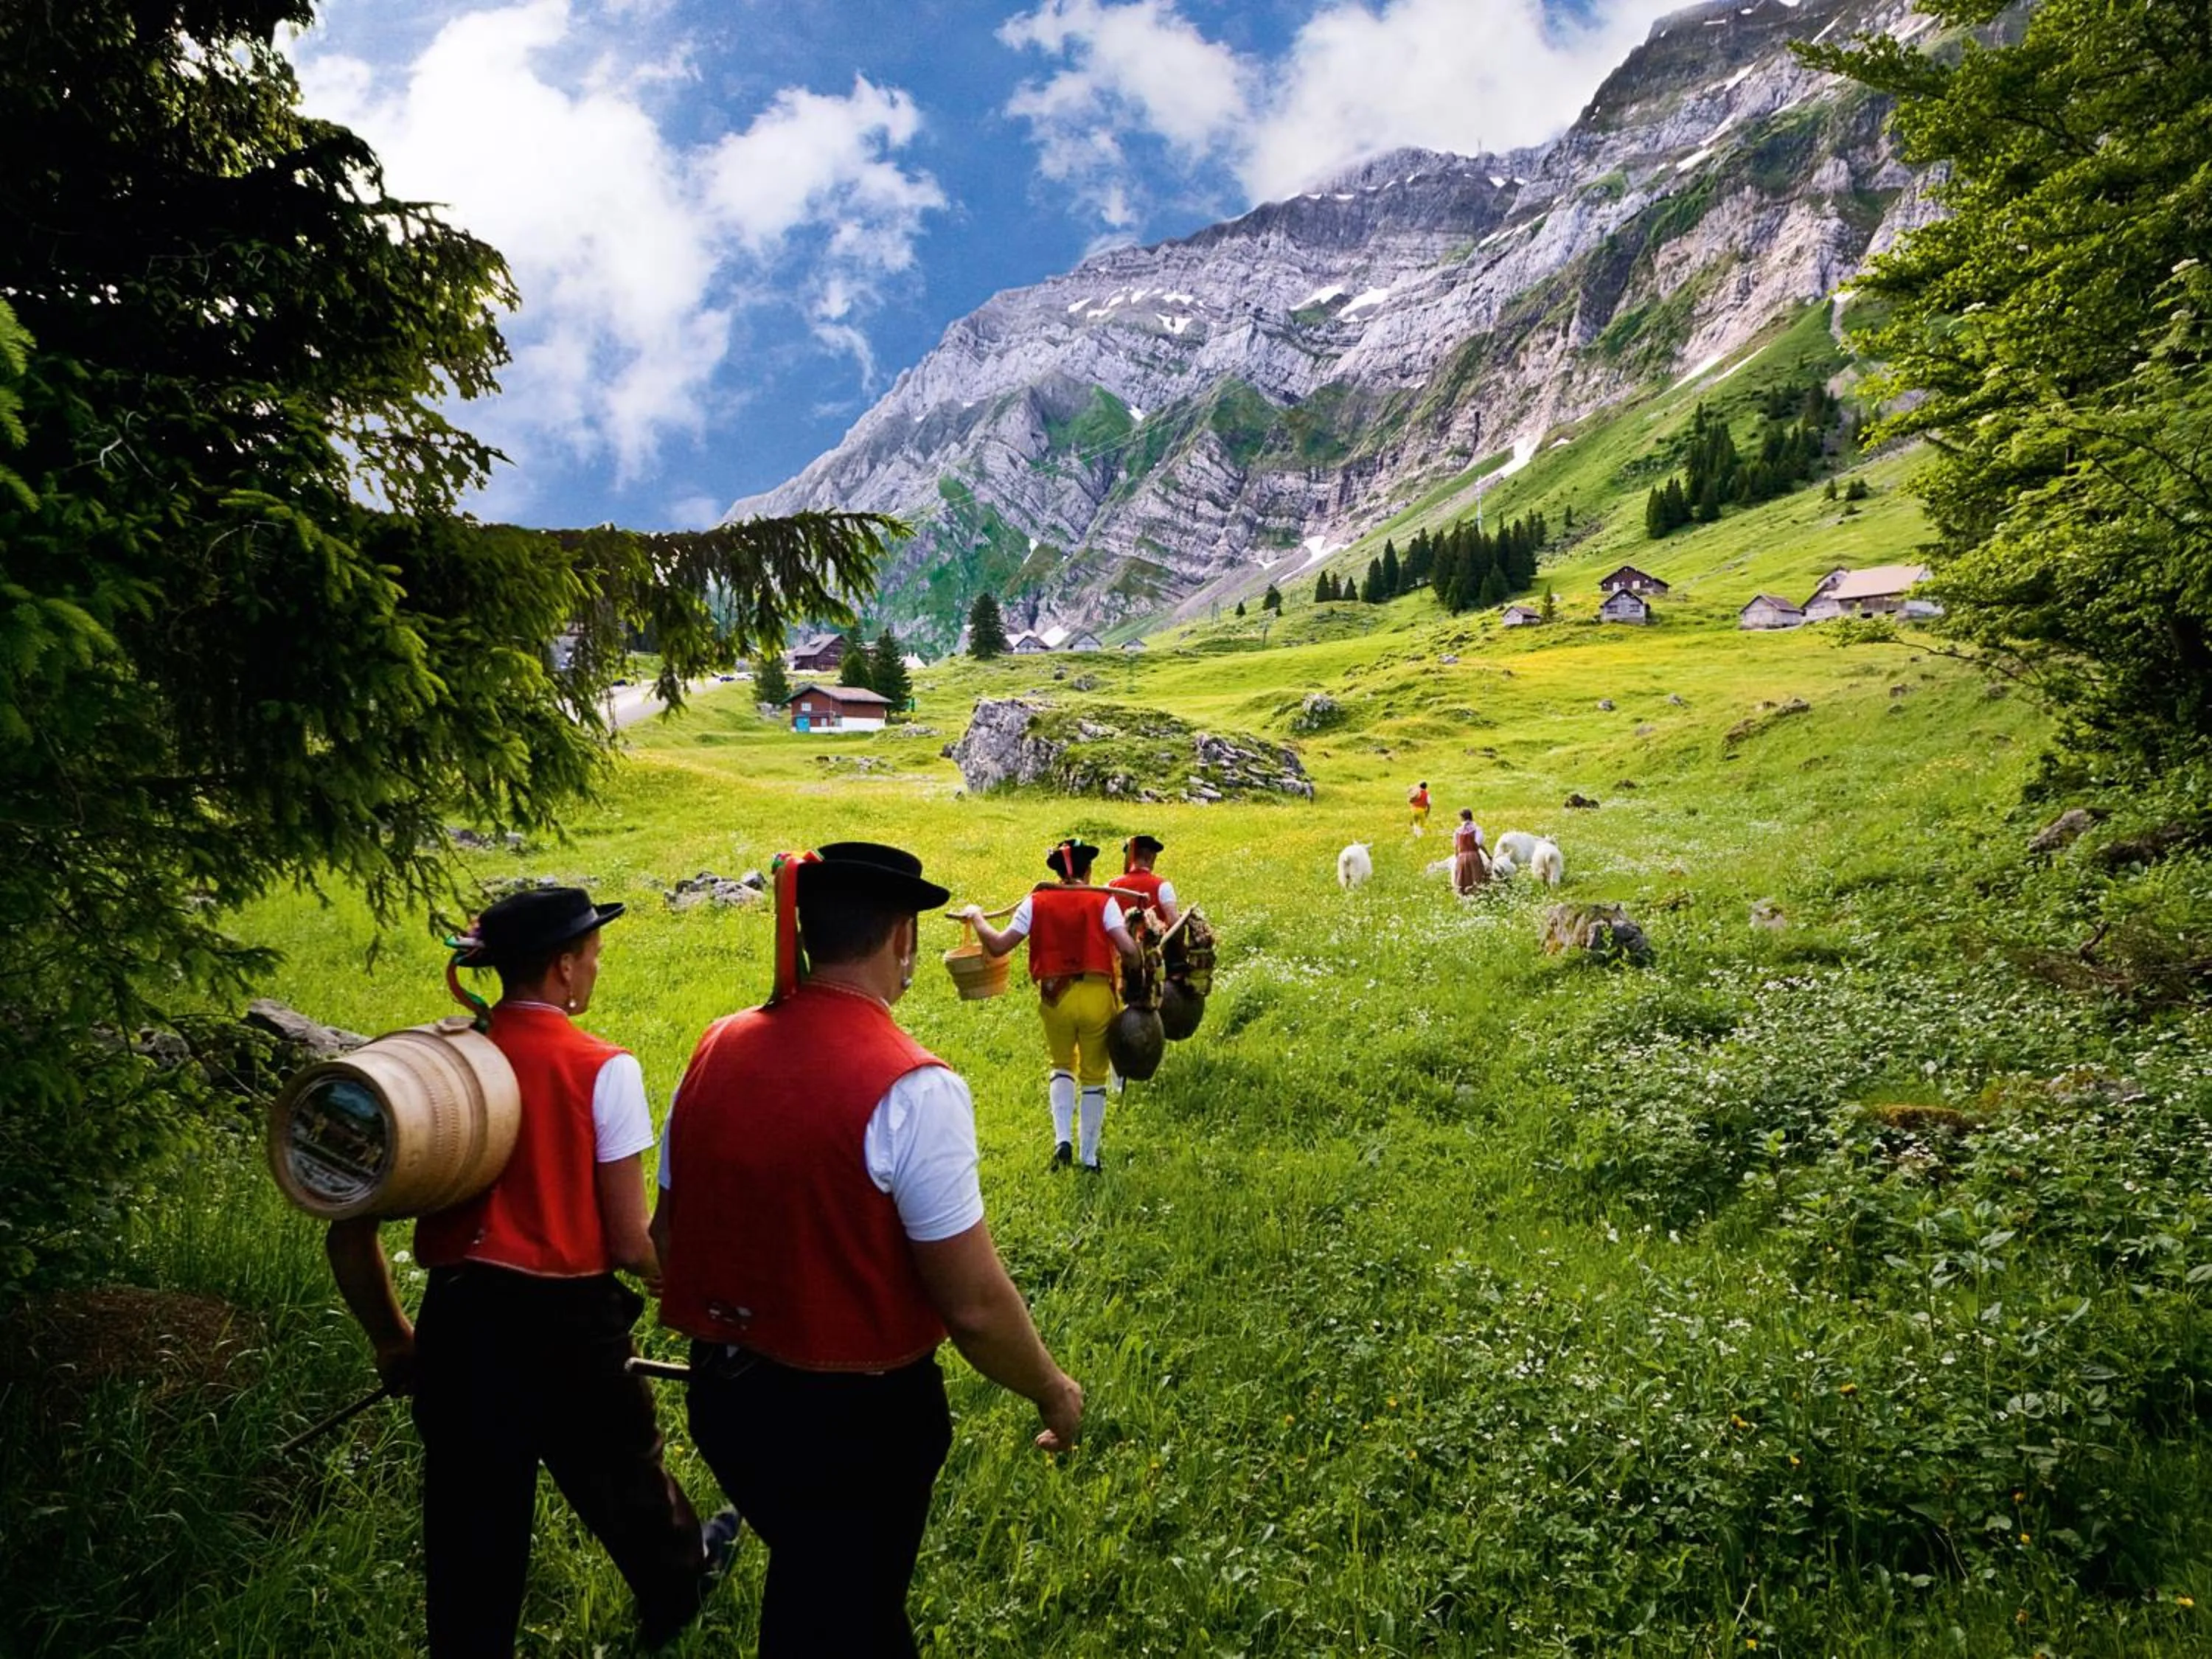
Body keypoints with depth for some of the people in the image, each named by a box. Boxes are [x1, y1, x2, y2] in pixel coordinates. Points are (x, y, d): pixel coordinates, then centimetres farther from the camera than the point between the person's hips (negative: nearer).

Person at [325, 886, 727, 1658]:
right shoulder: (602, 1070, -15)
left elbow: (349, 1231, 1)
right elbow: (630, 1245, -14)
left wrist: (391, 1340, 15)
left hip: (457, 1324, 3)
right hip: (567, 1325, -2)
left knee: (470, 1536, 18)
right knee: (623, 1478, 25)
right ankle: (677, 1592, 53)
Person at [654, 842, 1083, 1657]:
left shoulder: (718, 1050, -5)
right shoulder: (911, 1088, -24)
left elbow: (668, 1236, 6)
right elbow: (973, 1304, -22)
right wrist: (1052, 1392, -4)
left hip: (723, 1395, 6)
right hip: (856, 1416, -6)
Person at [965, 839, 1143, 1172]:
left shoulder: (1036, 903, 1)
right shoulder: (1104, 901, -2)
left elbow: (998, 946, -2)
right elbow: (1128, 950, -14)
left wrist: (976, 918, 14)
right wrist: (1140, 970, 5)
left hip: (1054, 997, 1)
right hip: (1096, 996, -1)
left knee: (1062, 1065, 24)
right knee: (1094, 1076, 15)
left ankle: (1062, 1140, 5)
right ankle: (1089, 1158, 21)